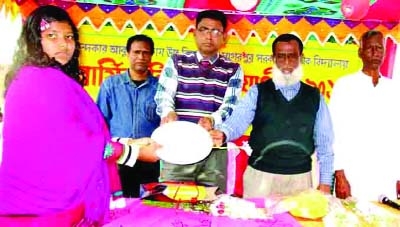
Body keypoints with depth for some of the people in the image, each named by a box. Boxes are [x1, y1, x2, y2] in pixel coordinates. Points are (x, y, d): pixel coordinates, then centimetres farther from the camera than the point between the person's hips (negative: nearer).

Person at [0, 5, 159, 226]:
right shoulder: (44, 81, -17)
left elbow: (83, 133, 9)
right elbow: (72, 141, -21)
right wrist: (135, 151, -14)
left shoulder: (49, 80, 14)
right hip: (50, 194, -9)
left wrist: (127, 142, 3)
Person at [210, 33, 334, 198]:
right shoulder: (257, 92, 1)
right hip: (260, 175, -1)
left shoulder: (315, 97, 7)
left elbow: (324, 142, 8)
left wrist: (325, 182, 3)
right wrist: (222, 133, -36)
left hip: (300, 179, 2)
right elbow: (238, 120, -15)